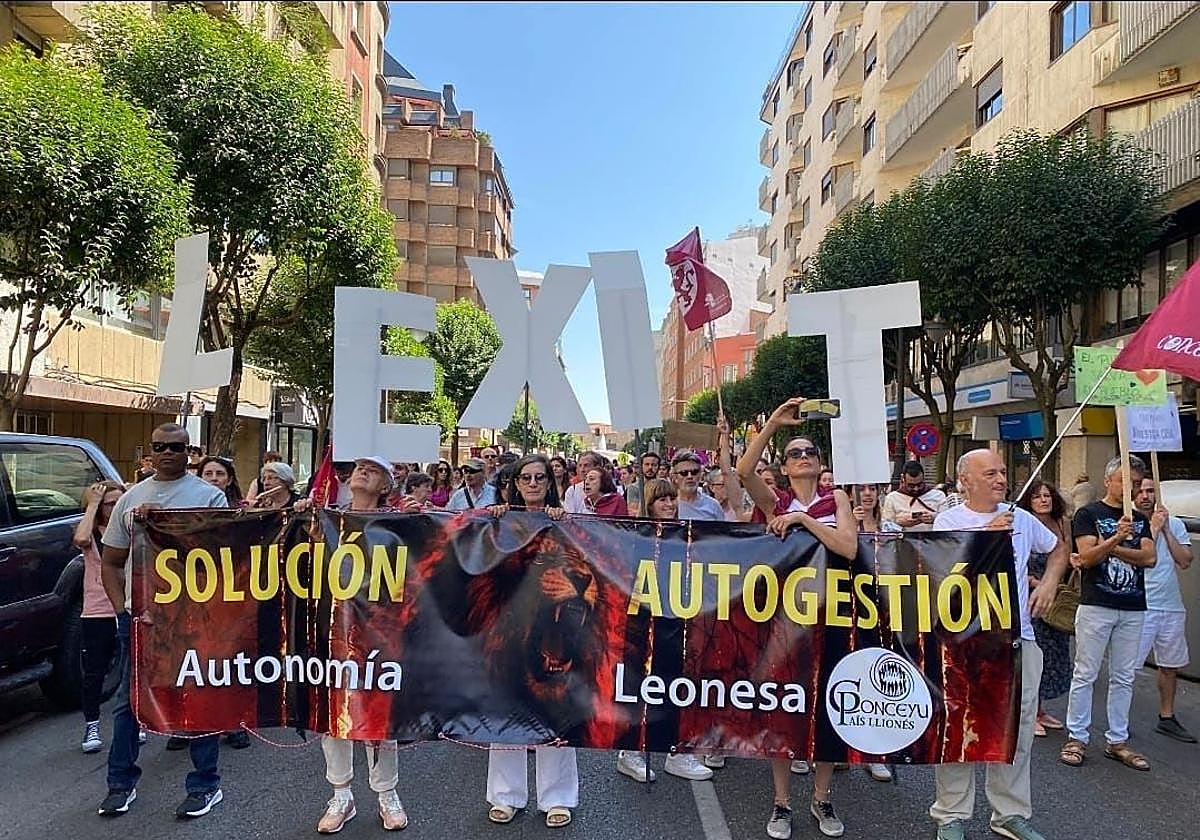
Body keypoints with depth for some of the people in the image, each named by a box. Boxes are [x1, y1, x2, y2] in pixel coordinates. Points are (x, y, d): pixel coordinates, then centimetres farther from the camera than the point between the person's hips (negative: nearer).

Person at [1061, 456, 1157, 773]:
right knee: (1085, 675, 0)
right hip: (1096, 606, -5)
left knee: (1123, 678, 11)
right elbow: (1087, 557, -12)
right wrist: (1117, 538, -26)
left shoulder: (1140, 519, 14)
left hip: (1133, 609, 5)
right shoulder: (1088, 514, -1)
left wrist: (1108, 547, -11)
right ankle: (1076, 738, 8)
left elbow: (1150, 557, -1)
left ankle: (1117, 741, 21)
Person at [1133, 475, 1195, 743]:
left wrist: (1166, 529, -8)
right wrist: (1154, 528, -14)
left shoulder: (1175, 524, 7)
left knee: (1170, 665, 17)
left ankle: (1167, 718, 31)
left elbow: (1185, 561, -3)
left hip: (1172, 606, 6)